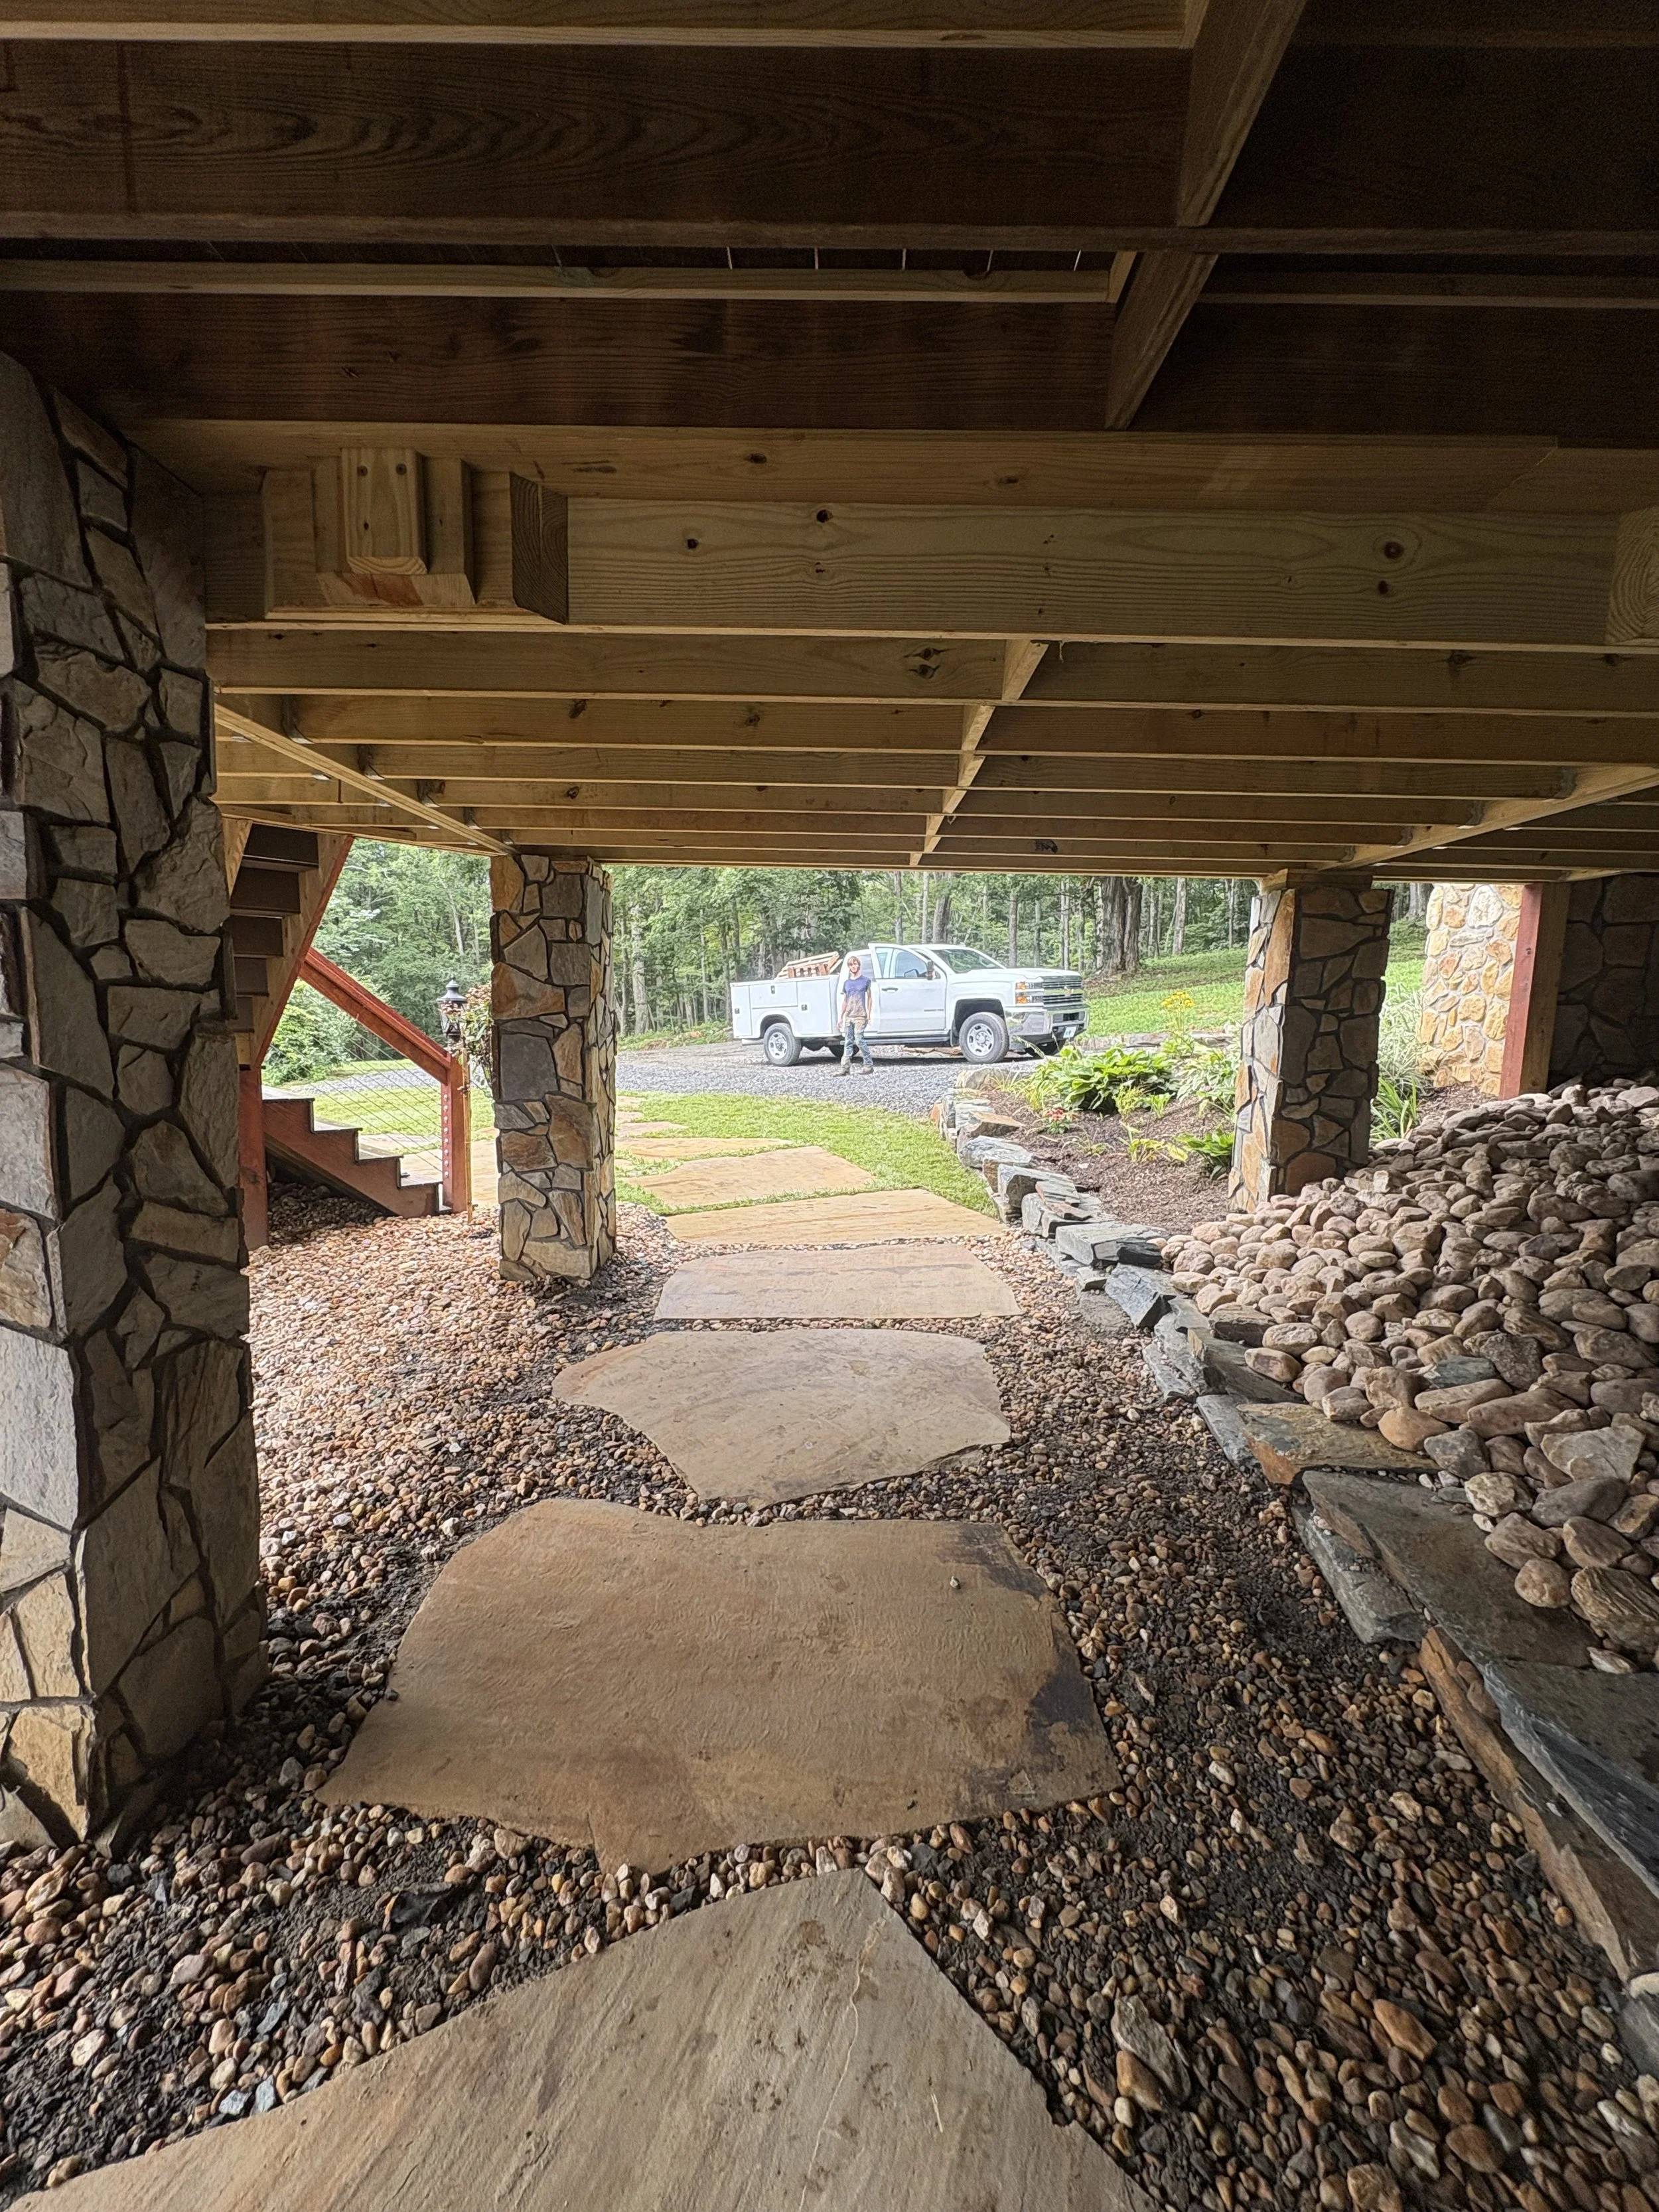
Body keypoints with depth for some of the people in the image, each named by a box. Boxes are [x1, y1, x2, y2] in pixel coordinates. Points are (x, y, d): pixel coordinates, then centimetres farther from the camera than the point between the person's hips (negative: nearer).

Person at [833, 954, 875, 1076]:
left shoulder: (865, 980, 3)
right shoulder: (846, 982, 14)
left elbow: (869, 998, 4)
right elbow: (844, 1001, 17)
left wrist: (869, 1015, -3)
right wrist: (841, 1017, 13)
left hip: (860, 1016, -4)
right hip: (848, 1017, 5)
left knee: (859, 1041, -10)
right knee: (848, 1042, 3)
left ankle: (869, 1065, 1)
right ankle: (845, 1067, 1)